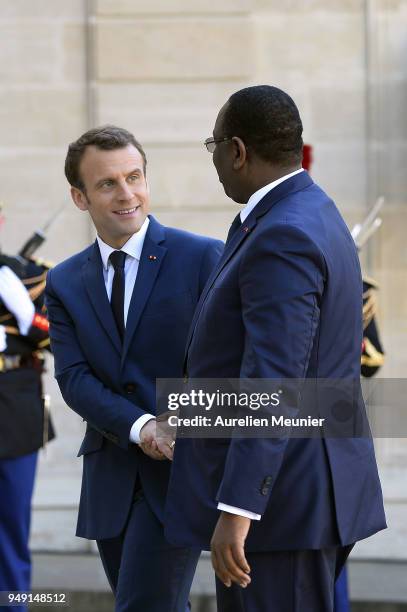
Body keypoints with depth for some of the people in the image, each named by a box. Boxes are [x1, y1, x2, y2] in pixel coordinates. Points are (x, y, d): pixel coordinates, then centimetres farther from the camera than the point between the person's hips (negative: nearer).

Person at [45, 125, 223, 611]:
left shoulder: (203, 257, -3)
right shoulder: (64, 283, 9)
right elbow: (73, 378, -1)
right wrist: (140, 427, -18)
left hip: (183, 474, -4)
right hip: (111, 481, 5)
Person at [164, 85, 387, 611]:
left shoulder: (283, 237, -19)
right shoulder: (308, 215, 13)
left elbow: (273, 380, -27)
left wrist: (237, 509, -30)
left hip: (279, 497, -10)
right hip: (311, 489, 10)